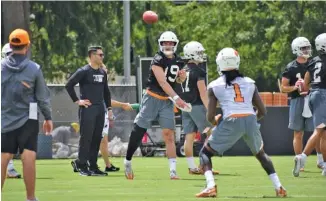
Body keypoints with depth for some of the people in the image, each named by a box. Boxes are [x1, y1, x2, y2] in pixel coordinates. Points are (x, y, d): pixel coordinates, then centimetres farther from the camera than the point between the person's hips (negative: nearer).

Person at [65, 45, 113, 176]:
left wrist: (109, 108, 17)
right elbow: (69, 85, -12)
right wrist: (77, 101, -12)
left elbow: (106, 91, 23)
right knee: (86, 137, -7)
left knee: (97, 138, 7)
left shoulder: (102, 73, 14)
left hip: (100, 109, 7)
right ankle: (81, 164, 0)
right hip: (87, 108, -7)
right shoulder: (84, 71, -8)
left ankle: (93, 166, 12)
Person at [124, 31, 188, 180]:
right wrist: (176, 98, -33)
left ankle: (173, 171, -9)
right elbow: (162, 82, -25)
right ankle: (128, 162, 21)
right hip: (152, 99, -4)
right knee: (138, 132, 2)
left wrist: (182, 77, -2)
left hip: (167, 102, 4)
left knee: (169, 135, -5)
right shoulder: (158, 60, -15)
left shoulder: (178, 61, 5)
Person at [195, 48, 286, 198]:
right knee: (261, 154, 30)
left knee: (205, 153, 14)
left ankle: (211, 187, -8)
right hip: (251, 120, 3)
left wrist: (215, 123, 29)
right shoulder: (250, 83, 18)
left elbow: (210, 116, 7)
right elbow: (262, 111, 17)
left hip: (231, 122, -3)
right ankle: (278, 187, 19)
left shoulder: (215, 86, 10)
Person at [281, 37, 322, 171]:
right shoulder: (291, 68, -2)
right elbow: (283, 88, -1)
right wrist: (294, 87, -19)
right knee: (298, 133, 2)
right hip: (297, 101, -3)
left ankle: (320, 160, 10)